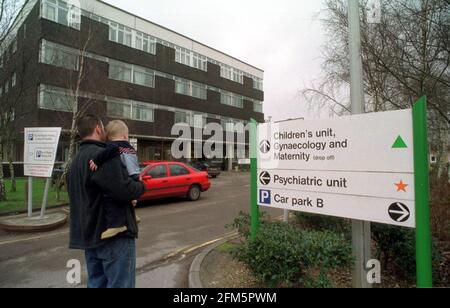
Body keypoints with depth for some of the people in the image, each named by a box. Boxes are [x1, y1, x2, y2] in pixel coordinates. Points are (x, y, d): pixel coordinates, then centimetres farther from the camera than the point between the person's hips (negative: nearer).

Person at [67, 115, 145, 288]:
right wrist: (141, 186, -6)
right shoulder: (103, 155, -18)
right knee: (119, 284, 1)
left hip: (89, 234, 10)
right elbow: (123, 190, -28)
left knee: (96, 283, 19)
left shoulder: (77, 160, 16)